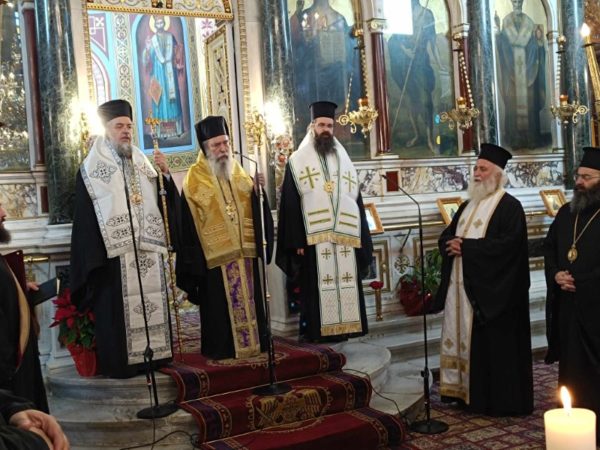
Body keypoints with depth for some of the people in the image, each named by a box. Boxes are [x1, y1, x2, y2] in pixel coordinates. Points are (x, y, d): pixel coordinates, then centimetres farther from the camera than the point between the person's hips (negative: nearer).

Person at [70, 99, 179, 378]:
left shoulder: (142, 162, 14)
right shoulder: (91, 169, 0)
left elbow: (164, 201, 12)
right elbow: (85, 217, -5)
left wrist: (165, 174, -5)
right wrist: (93, 259, -11)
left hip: (147, 249, 5)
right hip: (114, 252, -4)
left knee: (150, 303, 7)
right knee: (117, 310, -3)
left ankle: (152, 355, 17)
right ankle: (119, 362, 6)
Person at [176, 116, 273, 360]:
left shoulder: (240, 172, 12)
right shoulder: (195, 178, -3)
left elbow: (255, 207, 13)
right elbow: (188, 221, -5)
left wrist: (259, 190, -8)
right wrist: (194, 258, -10)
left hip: (245, 251, 5)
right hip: (215, 255, -4)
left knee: (249, 300, 10)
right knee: (221, 306, 0)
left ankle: (253, 342, 21)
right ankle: (222, 348, 11)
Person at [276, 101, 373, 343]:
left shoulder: (344, 160, 17)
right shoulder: (297, 161, 4)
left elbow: (356, 201, 15)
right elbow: (291, 204, -2)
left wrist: (361, 237, 7)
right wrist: (296, 241, -11)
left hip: (344, 237, 4)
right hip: (313, 238, -4)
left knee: (345, 287, 5)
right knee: (317, 291, -4)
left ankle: (344, 330, 14)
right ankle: (317, 333, 3)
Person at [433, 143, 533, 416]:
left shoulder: (509, 206, -7)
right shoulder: (468, 206, 17)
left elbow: (507, 244, -20)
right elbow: (446, 236, 16)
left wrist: (466, 246, -19)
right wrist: (452, 243, -9)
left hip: (492, 291, -8)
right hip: (462, 288, 8)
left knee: (496, 345, -2)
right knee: (465, 340, 11)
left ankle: (502, 401, 8)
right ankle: (470, 393, 21)